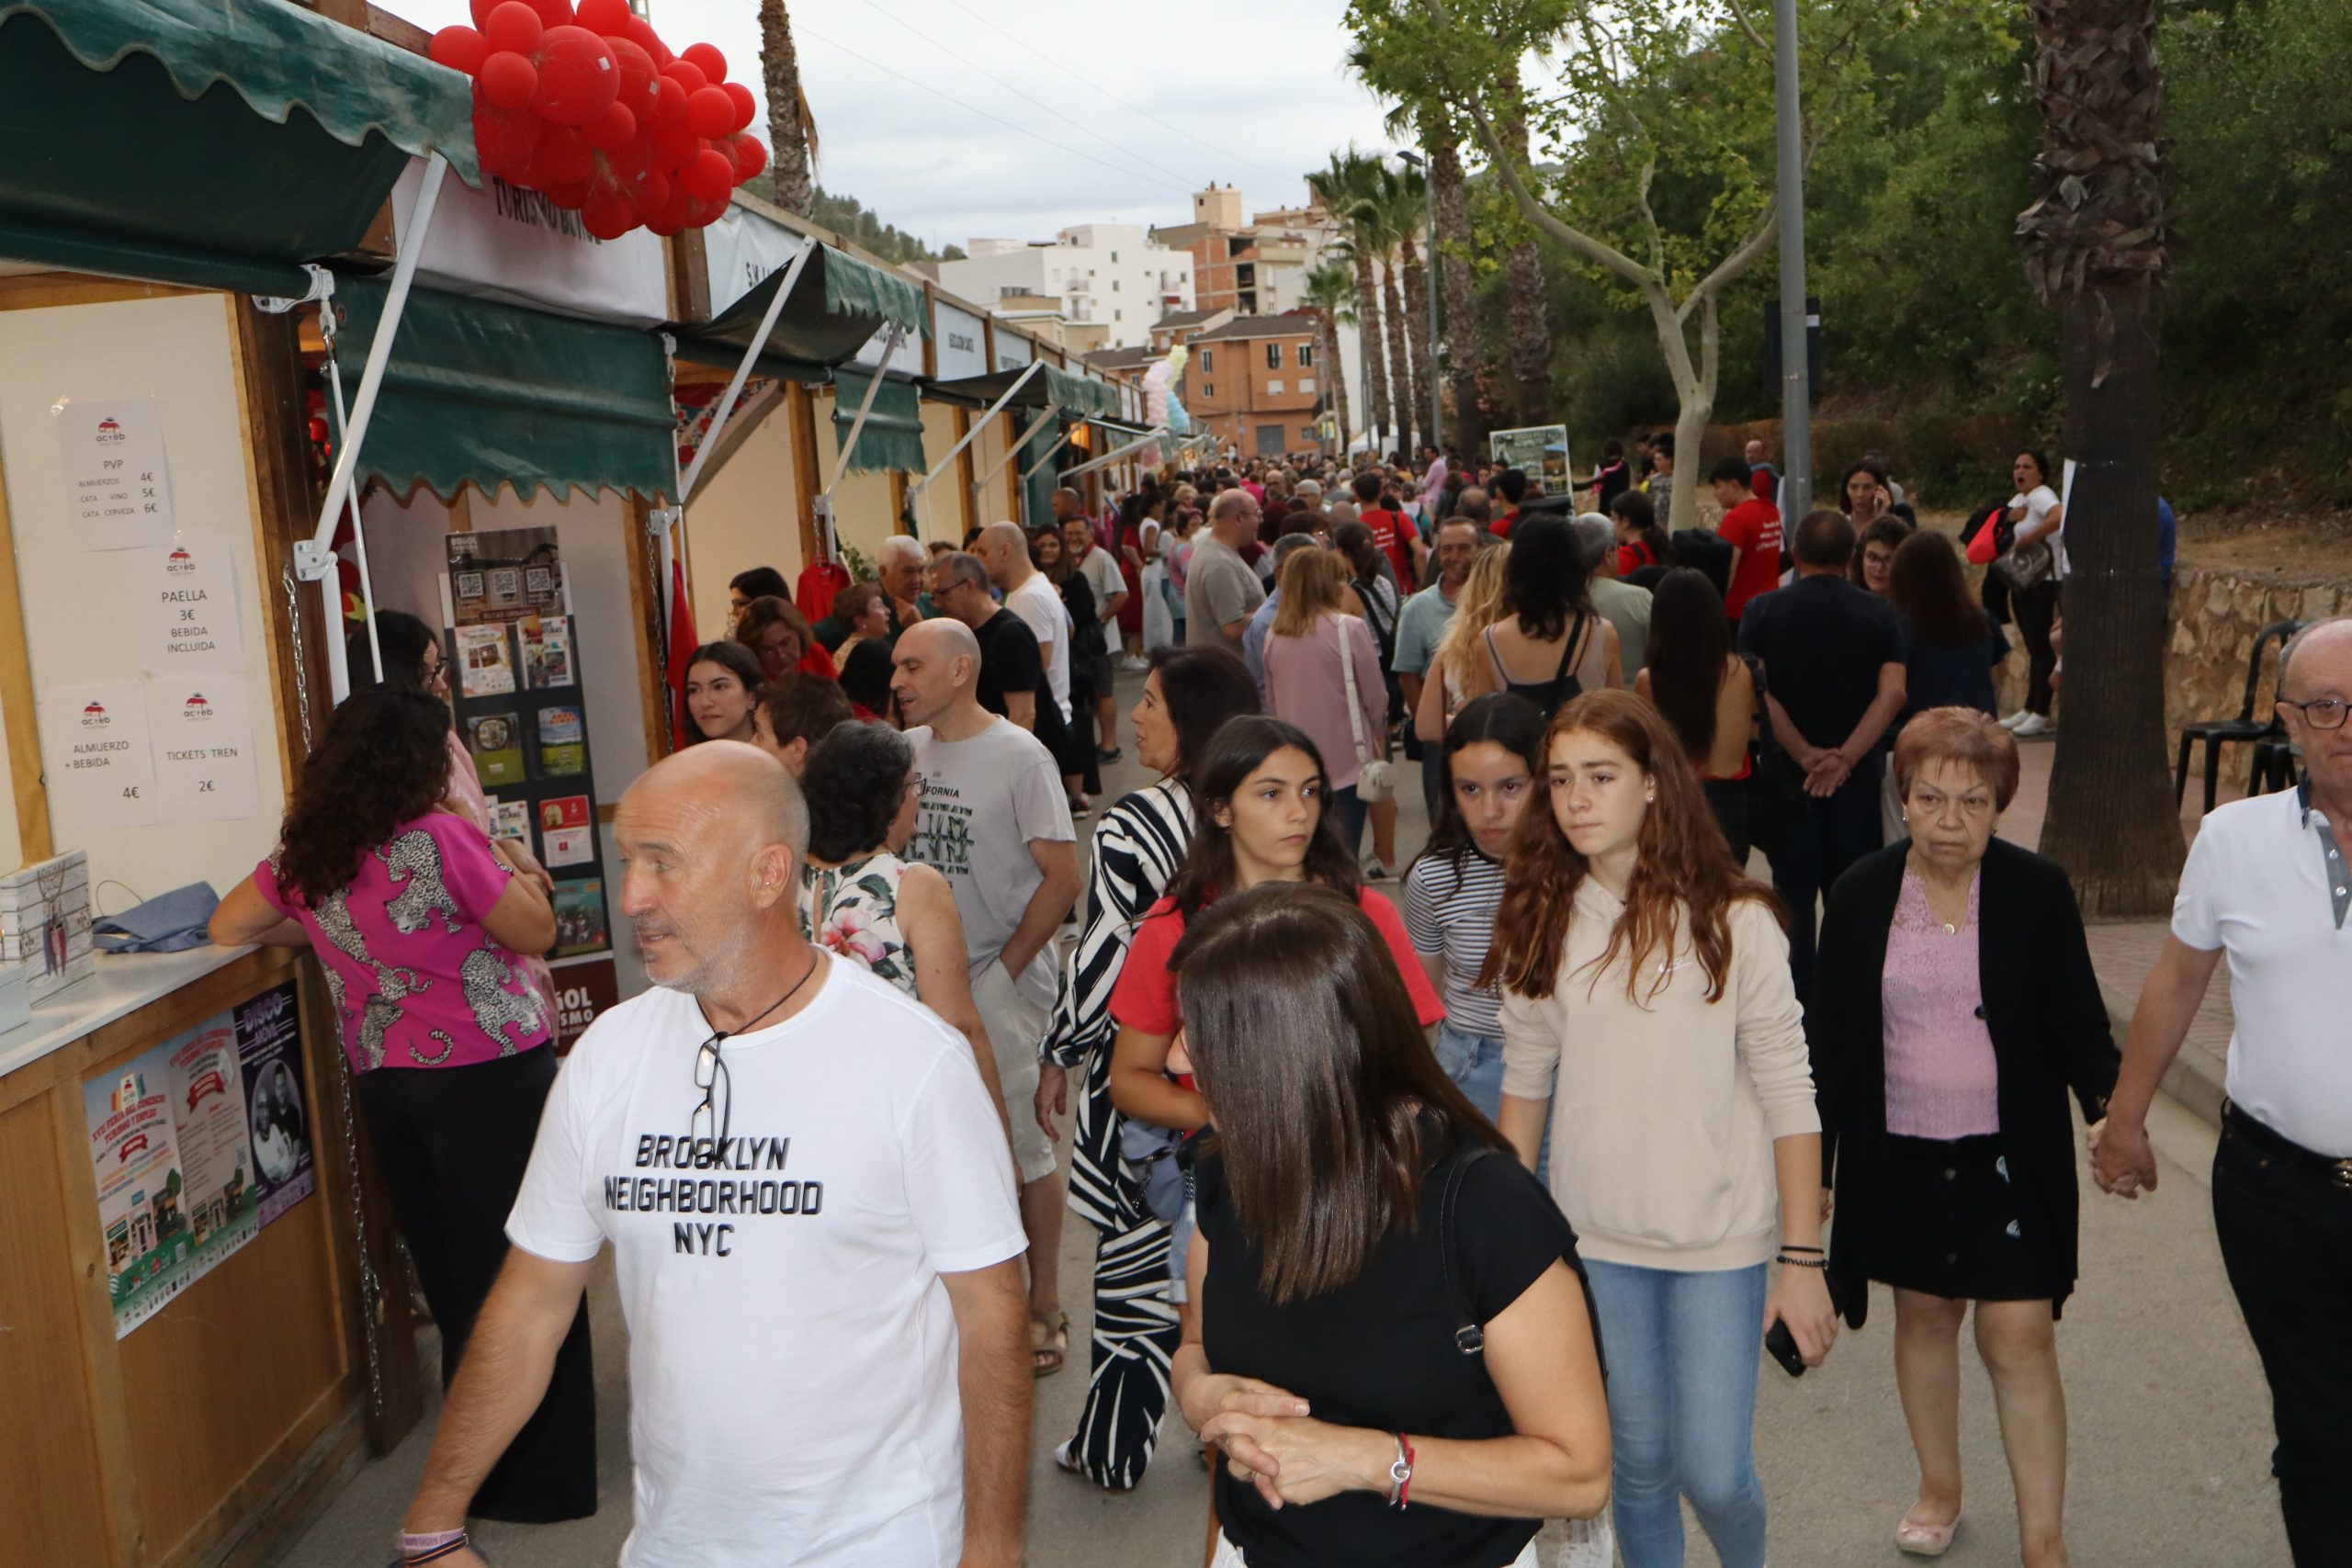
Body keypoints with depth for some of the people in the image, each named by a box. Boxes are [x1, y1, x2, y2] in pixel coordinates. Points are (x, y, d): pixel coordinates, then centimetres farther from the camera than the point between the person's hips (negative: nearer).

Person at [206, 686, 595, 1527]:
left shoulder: (304, 856, 3)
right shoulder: (440, 838, -17)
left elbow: (227, 926, 17)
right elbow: (536, 933, -10)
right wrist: (492, 846, -1)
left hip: (384, 1081, 7)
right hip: (489, 1075, -6)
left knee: (445, 1267, 18)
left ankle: (475, 1463, 30)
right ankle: (537, 1478, 12)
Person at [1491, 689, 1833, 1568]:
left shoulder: (1732, 923, -12)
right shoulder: (1542, 921, -1)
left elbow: (1788, 1098, -9)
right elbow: (1525, 1083, 6)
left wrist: (1803, 1260, -9)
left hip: (1719, 1238, -3)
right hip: (1595, 1239, 3)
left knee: (1714, 1472, 1)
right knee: (1638, 1461, 13)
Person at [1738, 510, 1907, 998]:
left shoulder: (1763, 611, -2)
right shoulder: (1877, 614, 0)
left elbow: (1755, 690, -12)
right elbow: (1893, 692, -11)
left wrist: (1803, 753, -12)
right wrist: (1846, 757, -15)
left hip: (1786, 773, -1)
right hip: (1858, 775, 1)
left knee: (1793, 894, 6)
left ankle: (1797, 999, 9)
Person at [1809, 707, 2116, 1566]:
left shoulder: (2038, 891, -7)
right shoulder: (1861, 894, -4)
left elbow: (2078, 1020, -1)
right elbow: (1827, 1033, 2)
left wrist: (2107, 1108, -16)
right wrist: (1807, 1143, 3)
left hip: (2011, 1155, -2)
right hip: (1900, 1154, 2)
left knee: (2020, 1337, -3)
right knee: (1923, 1313, 16)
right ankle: (1939, 1488, 37)